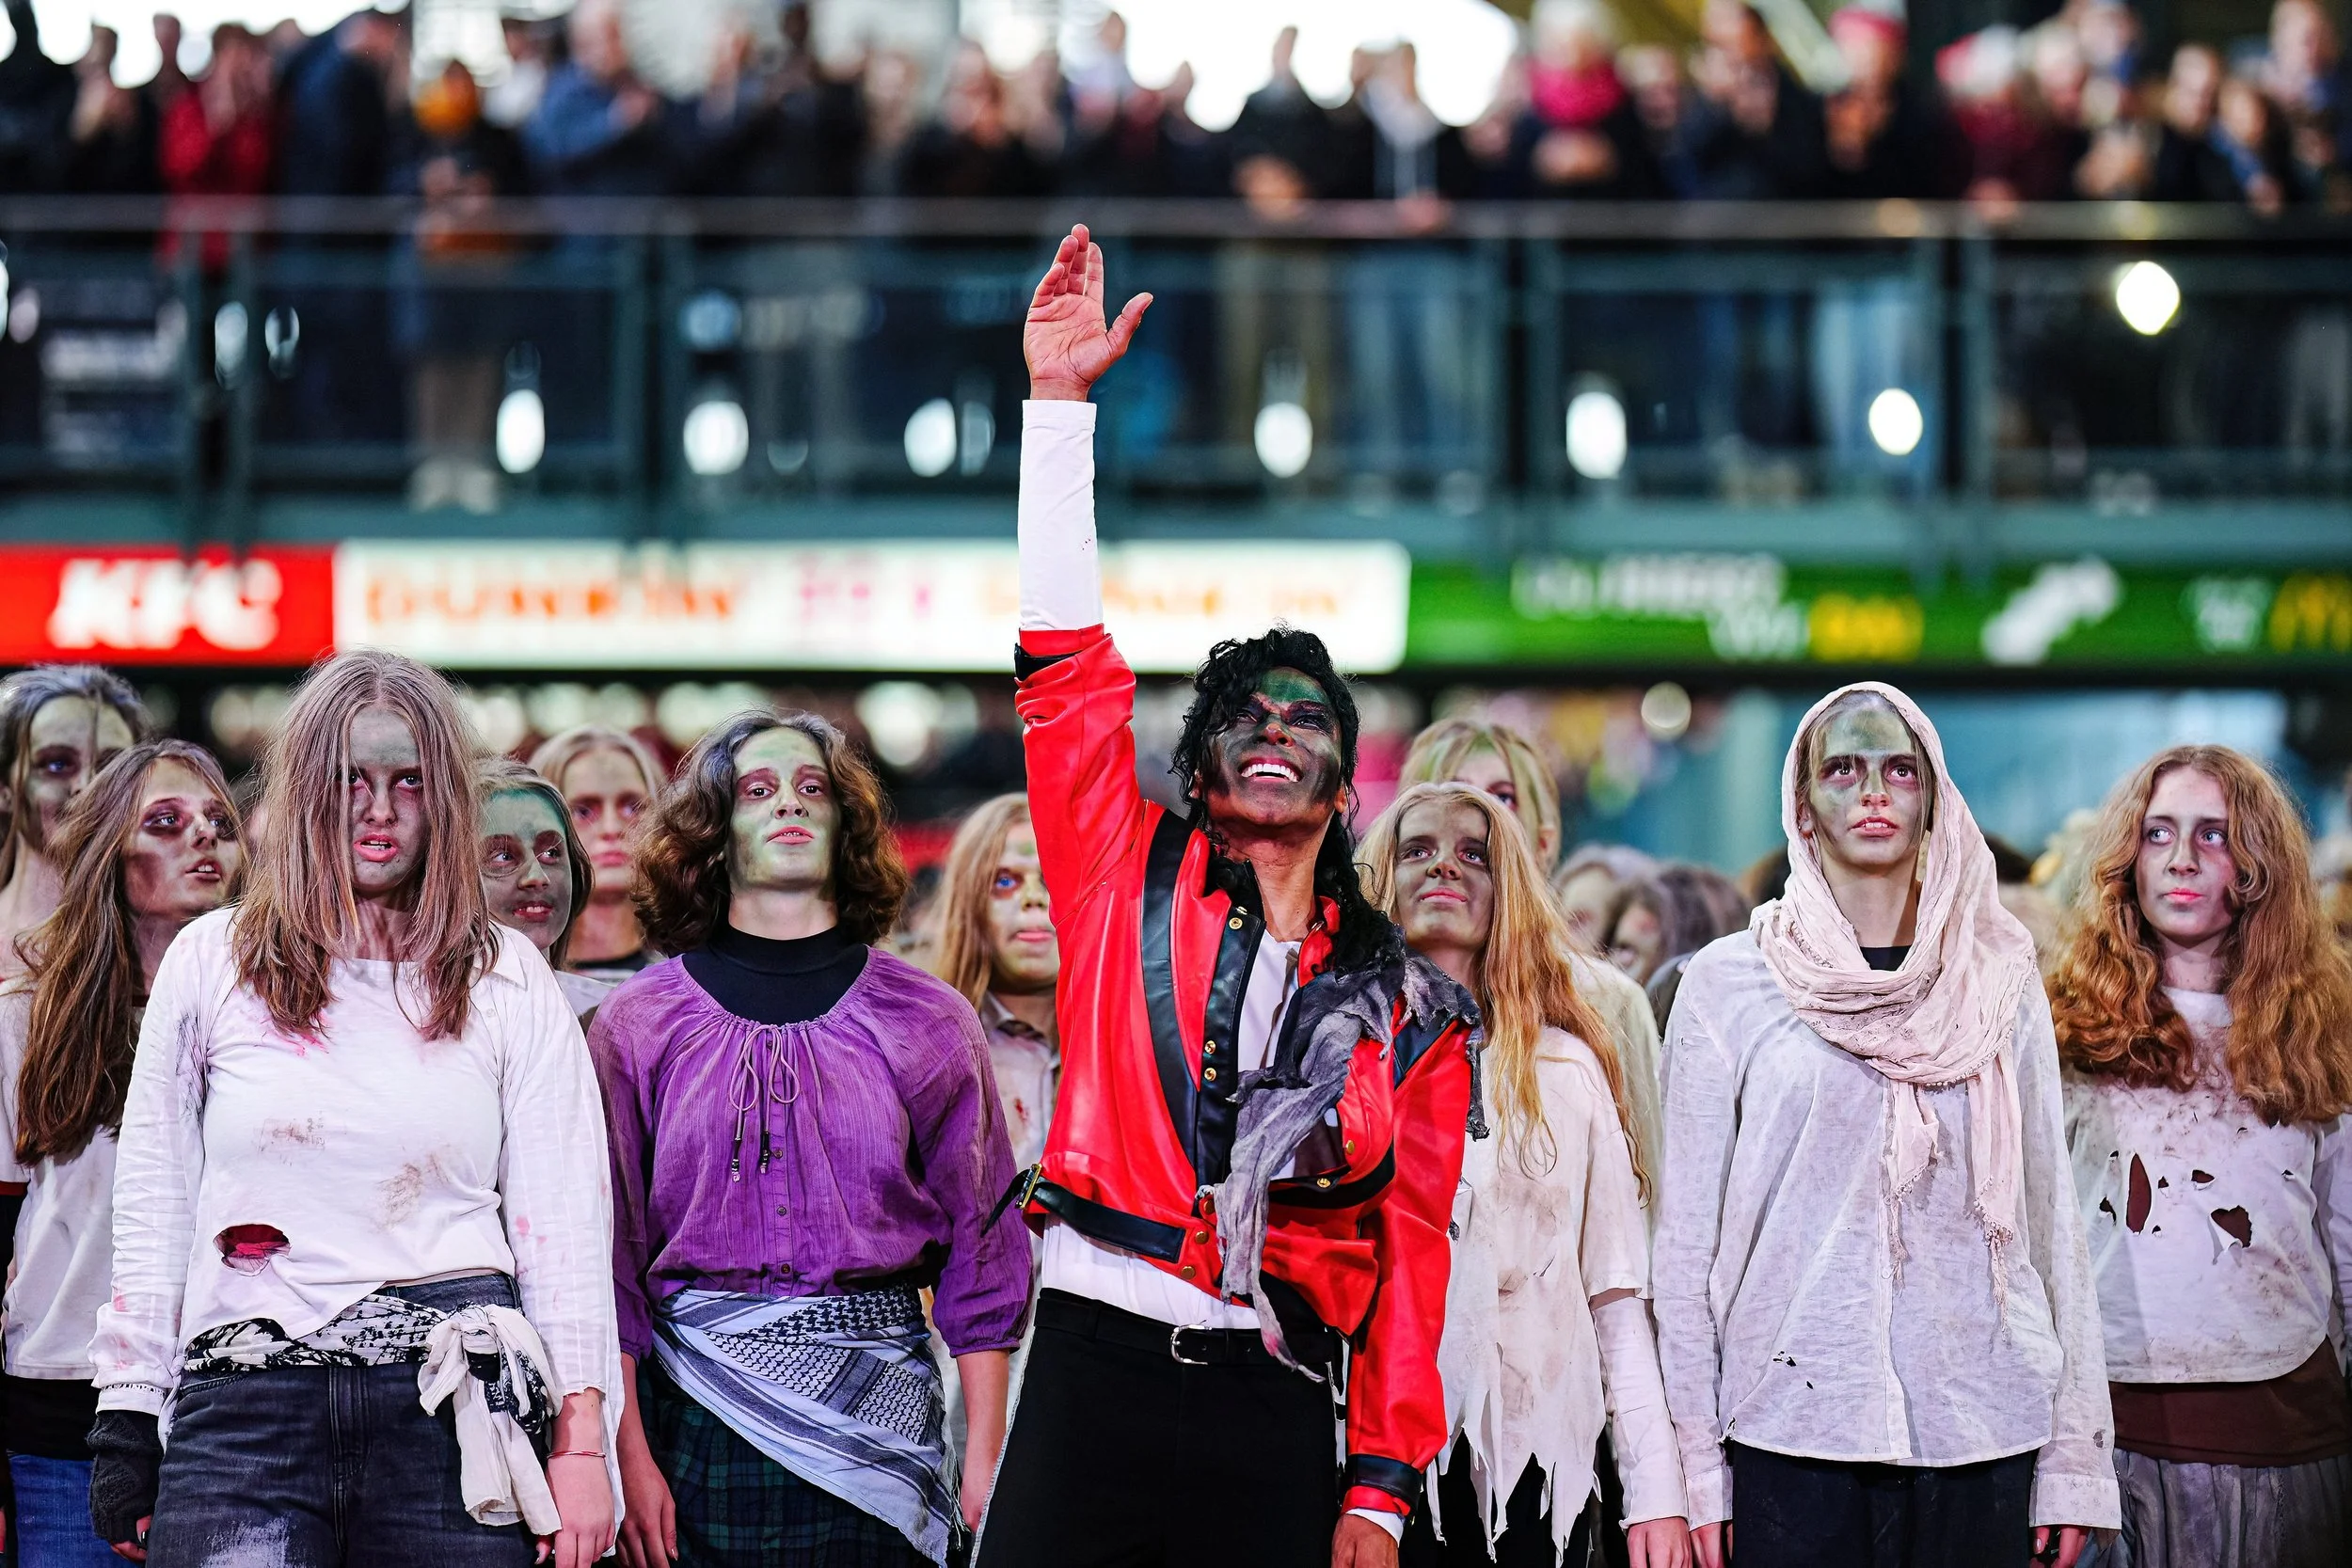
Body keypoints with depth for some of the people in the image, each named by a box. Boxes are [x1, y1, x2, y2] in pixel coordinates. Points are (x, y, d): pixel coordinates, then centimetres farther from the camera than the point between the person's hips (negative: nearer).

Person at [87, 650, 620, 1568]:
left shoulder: (508, 983, 10)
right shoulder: (212, 962, 11)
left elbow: (563, 1222, 7)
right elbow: (151, 1208, 14)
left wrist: (582, 1442, -1)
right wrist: (125, 1425, 8)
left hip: (456, 1406, 0)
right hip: (245, 1409, 0)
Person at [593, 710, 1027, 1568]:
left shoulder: (927, 1022, 6)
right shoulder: (638, 1025, 5)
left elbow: (980, 1250, 4)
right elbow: (609, 1259, 2)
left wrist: (986, 1464, -2)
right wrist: (627, 1456, -7)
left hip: (878, 1406, 0)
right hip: (696, 1420, 0)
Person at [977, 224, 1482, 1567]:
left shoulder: (1410, 1006, 13)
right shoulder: (1128, 884, 11)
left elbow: (1413, 1246, 9)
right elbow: (1069, 665, 3)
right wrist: (1061, 399, -1)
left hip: (1277, 1419, 1)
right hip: (1094, 1369, -1)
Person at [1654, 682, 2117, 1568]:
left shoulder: (1999, 979, 8)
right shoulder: (1726, 984, 3)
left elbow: (2049, 1216, 8)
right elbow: (1686, 1237, 3)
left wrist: (2074, 1464, 4)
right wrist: (1696, 1471, -2)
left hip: (1984, 1430, 2)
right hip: (1790, 1421, -1)